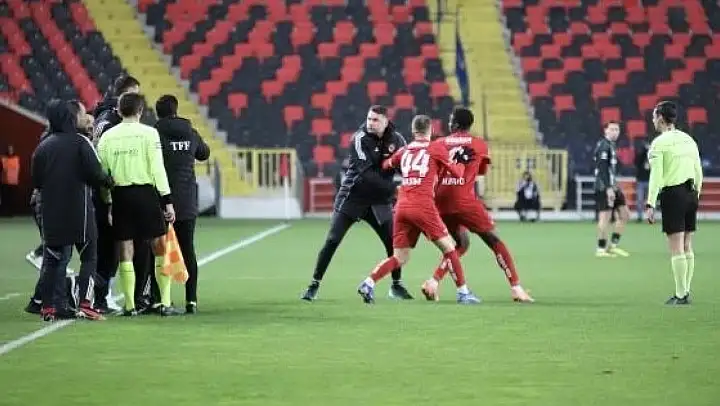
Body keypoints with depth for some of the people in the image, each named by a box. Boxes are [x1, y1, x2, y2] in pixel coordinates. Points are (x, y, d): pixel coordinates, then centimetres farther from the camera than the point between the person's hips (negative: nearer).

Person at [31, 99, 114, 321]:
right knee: (89, 256, 3)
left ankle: (49, 306, 7)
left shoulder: (43, 147, 7)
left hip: (51, 212, 5)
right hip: (78, 211, -5)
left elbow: (36, 181, 9)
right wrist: (109, 181, 6)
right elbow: (95, 174, -13)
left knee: (53, 259, 10)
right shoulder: (79, 143, -8)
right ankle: (85, 304, -6)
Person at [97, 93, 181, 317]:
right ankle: (165, 303, 1)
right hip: (146, 192, -3)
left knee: (126, 250, 7)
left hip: (120, 195, 3)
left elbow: (102, 172, 6)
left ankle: (129, 305, 7)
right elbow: (158, 170, -7)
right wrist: (167, 201, -4)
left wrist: (107, 202, 13)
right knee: (160, 247, 4)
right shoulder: (149, 133, -4)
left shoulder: (107, 137, 5)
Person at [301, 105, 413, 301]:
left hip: (379, 200, 4)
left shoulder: (396, 139, -4)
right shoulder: (360, 139, -17)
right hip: (352, 197, -3)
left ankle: (396, 285, 19)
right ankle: (314, 286, 1)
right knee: (332, 241, -7)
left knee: (393, 241, -1)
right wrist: (393, 188, -33)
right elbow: (366, 174, -26)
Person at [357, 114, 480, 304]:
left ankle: (368, 283, -9)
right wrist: (460, 160, 28)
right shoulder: (436, 148, 3)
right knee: (448, 247, 7)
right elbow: (457, 173, 10)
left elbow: (385, 165, 30)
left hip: (401, 207, 5)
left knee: (399, 258, 9)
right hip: (423, 206, -5)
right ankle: (463, 292, 4)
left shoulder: (404, 150, 15)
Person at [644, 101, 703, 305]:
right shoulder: (689, 140, 12)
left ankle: (681, 295, -6)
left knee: (676, 248, -5)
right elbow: (699, 173, 13)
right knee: (687, 247, 11)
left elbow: (656, 176, -13)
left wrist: (650, 205, -12)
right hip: (691, 193, 7)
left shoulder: (659, 143, -8)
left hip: (672, 194, -7)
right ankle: (685, 292, 14)